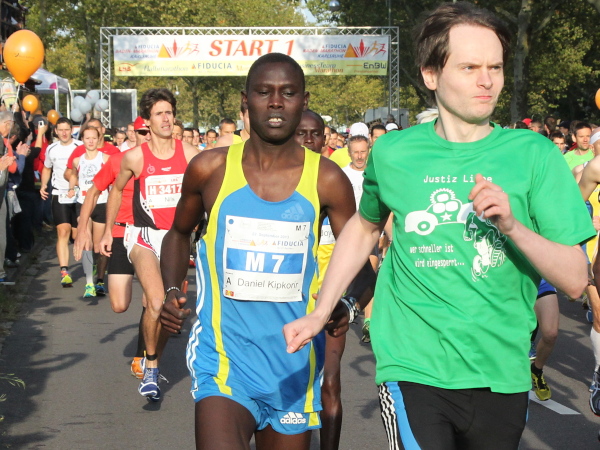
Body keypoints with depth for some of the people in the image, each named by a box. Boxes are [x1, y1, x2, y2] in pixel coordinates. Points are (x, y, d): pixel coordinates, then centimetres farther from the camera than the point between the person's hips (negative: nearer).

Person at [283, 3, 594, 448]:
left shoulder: (533, 154, -5)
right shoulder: (394, 152, -1)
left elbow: (575, 280, -7)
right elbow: (364, 227, 19)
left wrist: (512, 225, -22)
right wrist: (319, 313, 15)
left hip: (503, 374, 1)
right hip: (415, 370, -1)